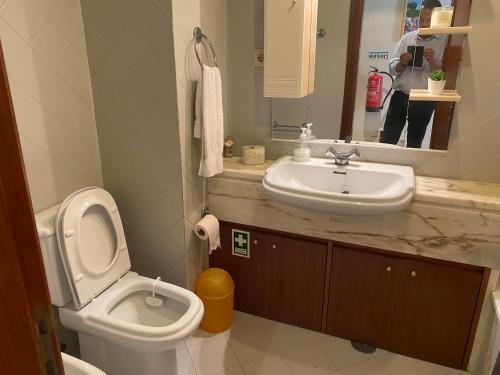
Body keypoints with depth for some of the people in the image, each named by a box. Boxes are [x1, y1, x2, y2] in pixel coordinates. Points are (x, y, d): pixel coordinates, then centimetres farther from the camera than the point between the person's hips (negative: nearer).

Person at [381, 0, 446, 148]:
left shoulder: (445, 42, -2)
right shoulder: (407, 38, 7)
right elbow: (392, 68, 7)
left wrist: (433, 61, -22)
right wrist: (402, 63, -14)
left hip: (424, 101, -2)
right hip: (400, 96, 2)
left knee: (414, 144, 11)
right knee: (387, 140, 2)